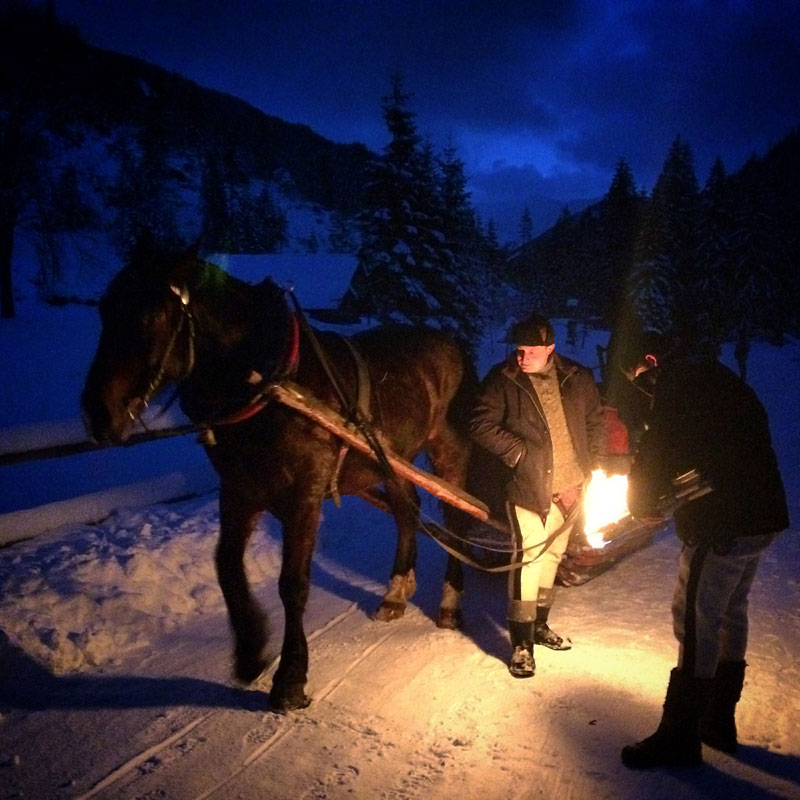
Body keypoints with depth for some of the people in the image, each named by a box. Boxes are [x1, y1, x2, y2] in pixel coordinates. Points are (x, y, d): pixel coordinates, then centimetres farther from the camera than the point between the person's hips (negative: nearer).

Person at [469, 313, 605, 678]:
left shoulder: (579, 379, 2)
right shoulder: (502, 380, -8)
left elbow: (596, 428, 6)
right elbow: (481, 425, -10)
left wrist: (584, 475, -2)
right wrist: (519, 452, -15)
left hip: (569, 488, 5)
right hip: (529, 487, -4)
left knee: (552, 555, 17)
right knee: (528, 557, -8)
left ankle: (539, 625, 35)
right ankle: (522, 644, 3)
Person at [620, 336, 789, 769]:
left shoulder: (679, 384, -11)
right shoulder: (725, 381, 18)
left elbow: (658, 452, -13)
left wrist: (641, 500, 5)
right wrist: (658, 494, 15)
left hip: (724, 525, -10)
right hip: (761, 516, 10)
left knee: (696, 620, -4)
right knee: (729, 613, 18)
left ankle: (679, 737, 4)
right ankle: (718, 722, 29)